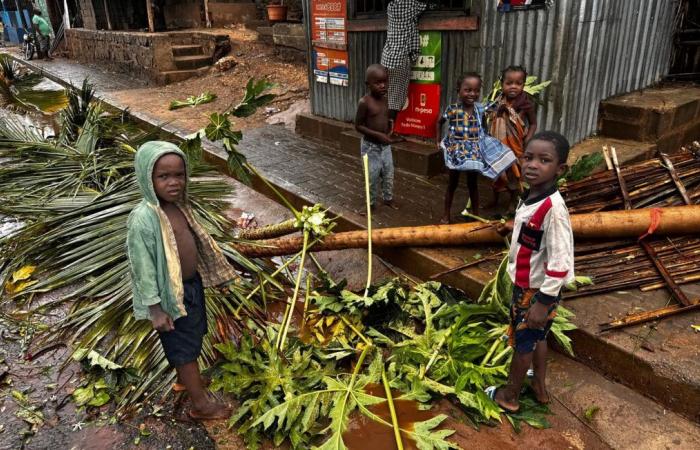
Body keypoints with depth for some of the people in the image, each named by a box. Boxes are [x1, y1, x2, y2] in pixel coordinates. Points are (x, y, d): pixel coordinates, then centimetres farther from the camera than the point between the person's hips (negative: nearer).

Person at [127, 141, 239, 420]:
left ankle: (184, 378, 52)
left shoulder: (178, 204, -2)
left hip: (192, 284, 8)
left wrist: (213, 272, 18)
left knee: (193, 337, 26)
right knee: (185, 347, 9)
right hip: (172, 294, -8)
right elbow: (142, 266, -23)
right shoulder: (143, 219, -27)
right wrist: (155, 308, -19)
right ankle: (201, 404, 26)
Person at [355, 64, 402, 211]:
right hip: (370, 146, -6)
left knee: (388, 173, 15)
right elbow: (358, 126, -16)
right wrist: (378, 135, -23)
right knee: (372, 176, 4)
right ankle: (370, 202, 22)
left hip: (385, 145, 6)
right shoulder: (364, 102, -18)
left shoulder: (385, 99, 2)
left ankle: (388, 198, 34)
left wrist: (390, 134, -2)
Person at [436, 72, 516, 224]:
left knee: (473, 184, 13)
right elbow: (440, 122, 6)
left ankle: (476, 214, 25)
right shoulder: (452, 109, -11)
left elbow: (483, 129, 8)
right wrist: (439, 141, 4)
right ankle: (446, 214, 24)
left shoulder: (480, 110, -4)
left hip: (474, 152, 2)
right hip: (456, 151, -2)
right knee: (452, 184, 11)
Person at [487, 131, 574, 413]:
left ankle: (509, 396, 31)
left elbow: (560, 263, -29)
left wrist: (543, 302, -26)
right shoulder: (531, 196, -3)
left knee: (523, 341, 11)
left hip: (537, 290, -8)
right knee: (537, 337, 24)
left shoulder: (553, 208, -31)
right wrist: (514, 228, 18)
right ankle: (540, 387, 45)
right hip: (525, 283, 8)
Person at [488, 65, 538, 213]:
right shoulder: (497, 103, -6)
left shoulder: (526, 104, -14)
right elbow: (490, 121, 3)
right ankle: (495, 200, 38)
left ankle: (513, 203, 28)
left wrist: (527, 140, -17)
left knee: (514, 174, 11)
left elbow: (533, 124, -6)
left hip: (516, 147, -3)